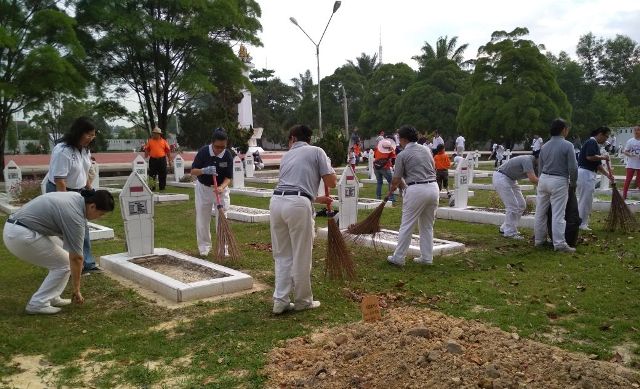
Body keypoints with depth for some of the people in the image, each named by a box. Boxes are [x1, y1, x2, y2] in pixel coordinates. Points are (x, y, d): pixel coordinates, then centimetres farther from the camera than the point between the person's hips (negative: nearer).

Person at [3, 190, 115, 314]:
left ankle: (51, 297, 20)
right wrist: (76, 289, -2)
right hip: (21, 235, -10)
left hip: (14, 228, 10)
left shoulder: (76, 197, 7)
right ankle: (38, 303, 0)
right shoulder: (75, 216, -18)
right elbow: (75, 258, -12)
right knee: (64, 264, -1)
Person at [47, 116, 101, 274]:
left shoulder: (85, 150, 2)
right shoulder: (62, 151, -24)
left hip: (78, 192, 9)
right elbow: (59, 180, -26)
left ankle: (87, 263, 23)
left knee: (83, 229, 13)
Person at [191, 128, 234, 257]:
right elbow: (193, 171, -15)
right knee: (202, 218, 6)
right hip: (203, 188, 0)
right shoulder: (203, 151, -19)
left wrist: (221, 187, -35)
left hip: (221, 188, 0)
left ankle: (222, 247, 8)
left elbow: (228, 177, -15)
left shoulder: (228, 155, -17)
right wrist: (204, 170, -35)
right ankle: (204, 246, 21)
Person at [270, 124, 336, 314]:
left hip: (277, 201, 5)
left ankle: (280, 301, 16)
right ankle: (303, 301, 21)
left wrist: (317, 198, 46)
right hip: (298, 205, -5)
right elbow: (331, 182, 7)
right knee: (301, 257, 8)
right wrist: (323, 175, 30)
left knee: (282, 255, 16)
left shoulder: (287, 156, 27)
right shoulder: (317, 151, 12)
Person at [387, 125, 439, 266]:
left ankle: (398, 258, 8)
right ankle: (427, 258, 20)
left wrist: (394, 186, 22)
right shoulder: (426, 149, 13)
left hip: (416, 190, -6)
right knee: (427, 225, 16)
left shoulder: (402, 155, -4)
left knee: (406, 226, 2)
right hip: (433, 187, 6)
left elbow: (396, 179, 0)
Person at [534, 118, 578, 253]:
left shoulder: (544, 146, 9)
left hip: (543, 179, 6)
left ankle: (539, 239, 19)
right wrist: (573, 182, 5)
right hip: (559, 181, -6)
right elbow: (573, 167, -11)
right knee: (558, 214, -6)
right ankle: (559, 243, -6)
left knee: (540, 212, 11)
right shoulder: (567, 145, -9)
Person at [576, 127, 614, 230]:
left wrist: (607, 174, 15)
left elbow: (598, 164, 22)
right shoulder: (591, 142, -10)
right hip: (586, 174, -10)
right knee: (586, 201, -5)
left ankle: (582, 223, 21)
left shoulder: (595, 144, 21)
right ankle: (582, 225, 1)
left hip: (589, 175, 10)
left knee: (583, 200, 14)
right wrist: (603, 157, -10)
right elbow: (590, 157, -26)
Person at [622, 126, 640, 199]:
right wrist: (630, 154, -22)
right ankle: (624, 195, 5)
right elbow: (625, 152, -1)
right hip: (631, 164, -1)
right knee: (628, 180, 1)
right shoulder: (630, 141, -2)